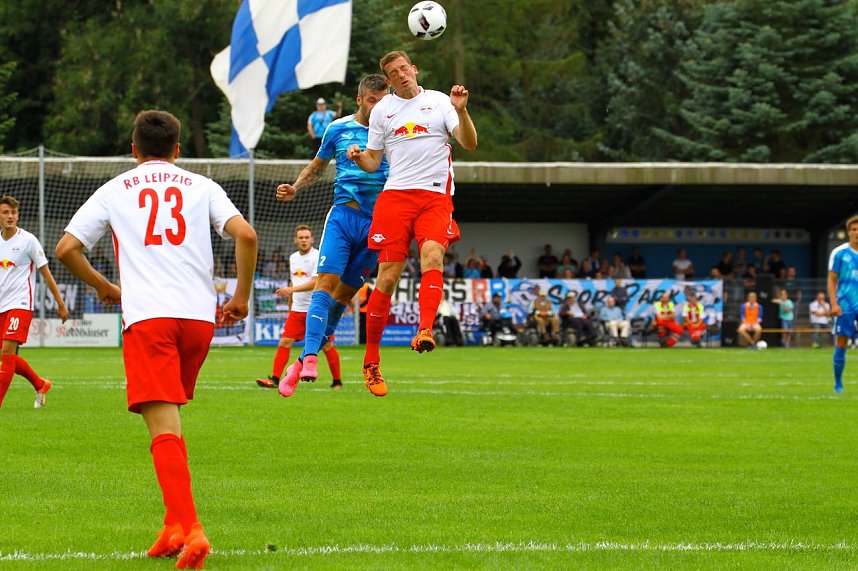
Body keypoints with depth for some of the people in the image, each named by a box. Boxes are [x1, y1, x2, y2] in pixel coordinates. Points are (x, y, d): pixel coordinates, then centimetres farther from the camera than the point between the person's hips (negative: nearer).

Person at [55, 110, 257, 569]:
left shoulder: (115, 190, 14)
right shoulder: (201, 186, 15)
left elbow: (66, 248, 7)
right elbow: (244, 235, 0)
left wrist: (103, 287, 23)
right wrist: (241, 297, 11)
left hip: (146, 316, -3)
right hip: (200, 314, 3)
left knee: (164, 427, -10)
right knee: (168, 422, 20)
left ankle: (190, 528, -26)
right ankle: (174, 527, 17)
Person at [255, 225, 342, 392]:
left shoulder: (317, 257, -10)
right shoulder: (293, 258, 13)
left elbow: (315, 283, -20)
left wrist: (291, 290, -27)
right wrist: (290, 306, 23)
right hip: (297, 309, 6)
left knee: (327, 346, -1)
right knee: (284, 342, -6)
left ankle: (337, 381, 12)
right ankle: (274, 379, -9)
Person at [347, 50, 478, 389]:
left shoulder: (438, 101, 7)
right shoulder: (382, 110, 13)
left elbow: (469, 143, -1)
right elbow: (372, 161, 17)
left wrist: (461, 110, -17)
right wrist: (358, 157, -6)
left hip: (436, 197, -1)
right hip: (395, 195, 1)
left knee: (432, 255, -28)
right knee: (387, 277, -6)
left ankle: (425, 332, -40)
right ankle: (371, 359, 2)